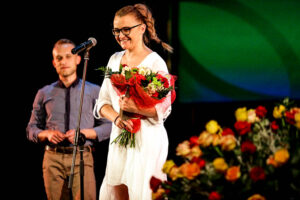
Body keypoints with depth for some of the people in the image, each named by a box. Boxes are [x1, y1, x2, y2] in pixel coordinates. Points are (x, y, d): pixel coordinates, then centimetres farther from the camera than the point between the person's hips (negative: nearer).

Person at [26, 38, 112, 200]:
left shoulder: (94, 91, 11)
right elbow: (31, 129, 17)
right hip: (53, 158, 2)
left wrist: (84, 132, -10)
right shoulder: (44, 94, 16)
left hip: (82, 158, -2)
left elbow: (108, 126, 7)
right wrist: (47, 134, -4)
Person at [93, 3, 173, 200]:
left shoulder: (155, 62, -7)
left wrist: (135, 108, -26)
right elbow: (103, 102, 11)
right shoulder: (115, 60, 12)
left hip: (148, 138, -6)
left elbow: (164, 110, -10)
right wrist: (116, 118, -10)